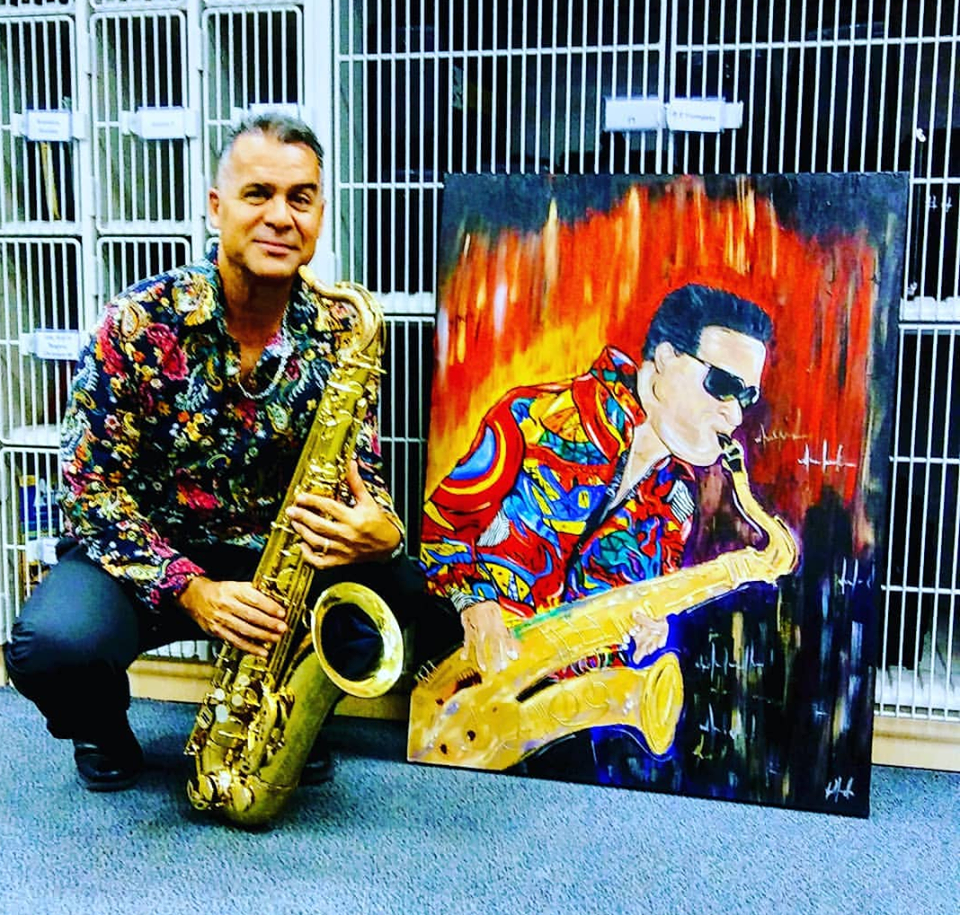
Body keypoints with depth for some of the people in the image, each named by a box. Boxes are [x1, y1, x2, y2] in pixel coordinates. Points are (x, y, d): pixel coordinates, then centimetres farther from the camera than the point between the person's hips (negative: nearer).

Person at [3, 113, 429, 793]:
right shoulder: (143, 322, -14)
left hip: (271, 557, 3)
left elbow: (365, 477, -1)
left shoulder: (338, 335, -5)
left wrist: (380, 530, -27)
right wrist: (191, 590, -27)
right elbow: (92, 484, -14)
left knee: (393, 582, -23)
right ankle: (101, 726, 8)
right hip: (143, 556, -2)